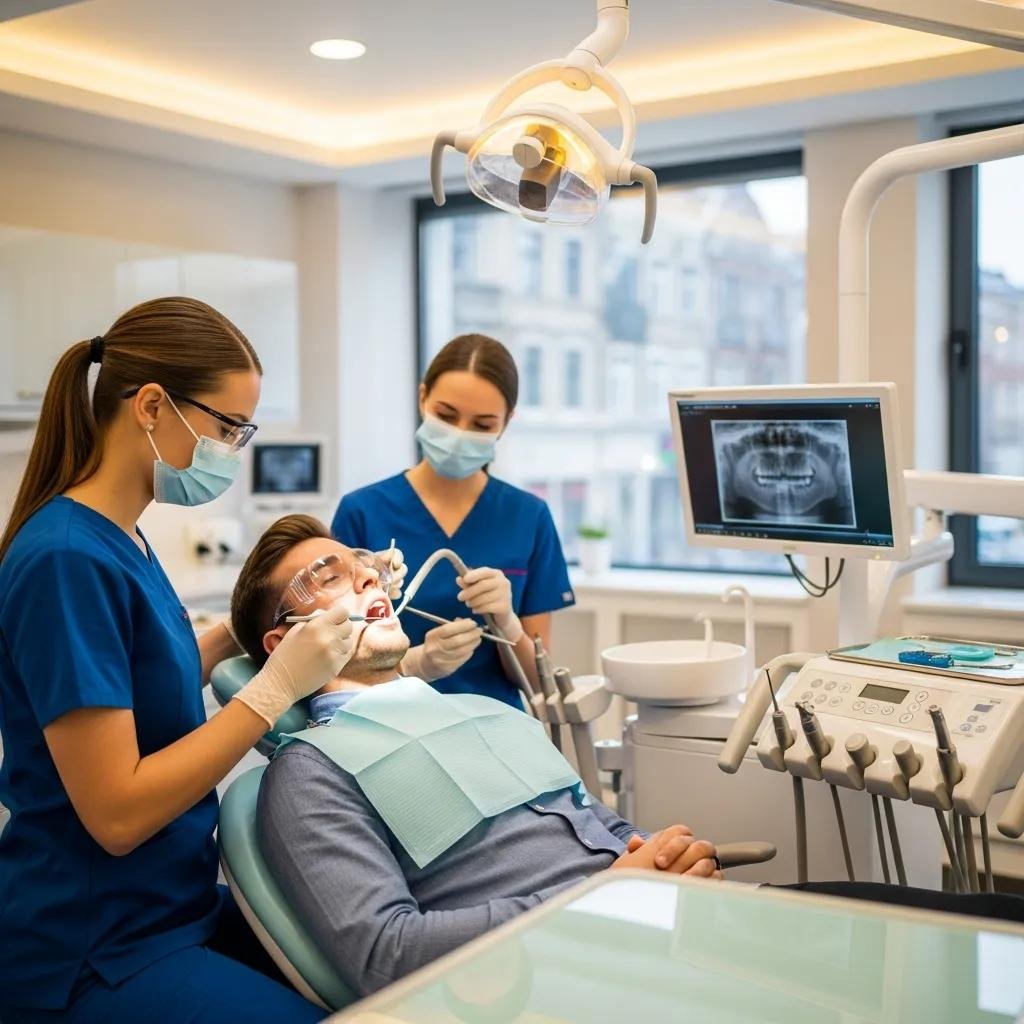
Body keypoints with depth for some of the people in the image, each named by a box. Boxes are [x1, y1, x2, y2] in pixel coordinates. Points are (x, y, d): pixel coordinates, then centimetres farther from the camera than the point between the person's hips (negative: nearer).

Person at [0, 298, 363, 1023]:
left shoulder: (121, 538, 5)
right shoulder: (68, 558, -22)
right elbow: (116, 813, -23)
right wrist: (276, 687, -20)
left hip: (171, 905, 9)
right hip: (90, 957, -9)